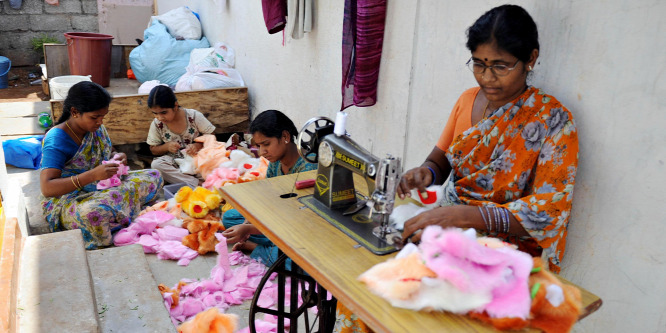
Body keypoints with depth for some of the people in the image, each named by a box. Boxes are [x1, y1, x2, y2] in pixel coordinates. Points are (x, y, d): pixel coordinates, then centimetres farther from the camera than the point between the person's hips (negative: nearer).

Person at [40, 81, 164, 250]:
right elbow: (47, 188, -30)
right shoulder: (56, 140, -21)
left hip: (101, 189, 8)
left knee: (154, 176, -7)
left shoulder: (96, 129, 1)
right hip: (67, 201, -7)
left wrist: (117, 159, -9)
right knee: (92, 211, -44)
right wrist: (93, 175, -40)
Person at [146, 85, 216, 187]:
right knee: (155, 164, -31)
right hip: (175, 161, 3)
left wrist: (198, 145, -26)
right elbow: (154, 150, 5)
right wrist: (167, 146, -17)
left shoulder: (194, 116, -14)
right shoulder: (156, 124, -7)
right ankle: (199, 183, -32)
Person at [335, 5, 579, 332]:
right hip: (450, 230, 5)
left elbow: (548, 209, -20)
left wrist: (460, 214, -34)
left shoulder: (552, 120, -12)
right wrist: (425, 173, -13)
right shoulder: (468, 99, 5)